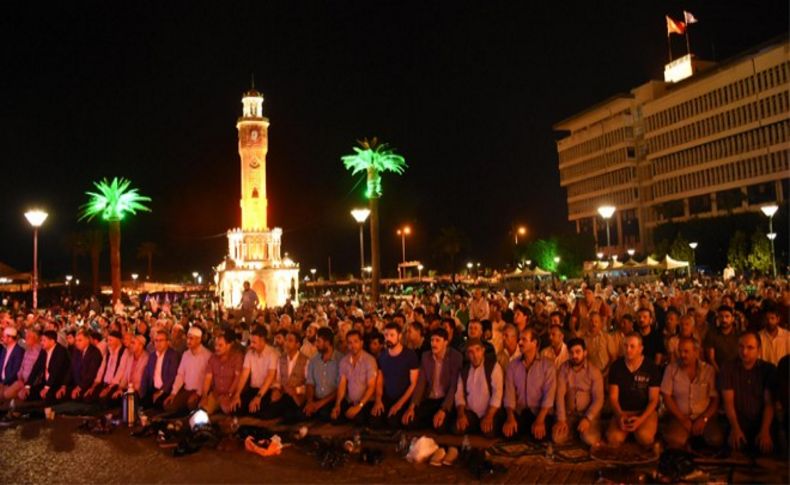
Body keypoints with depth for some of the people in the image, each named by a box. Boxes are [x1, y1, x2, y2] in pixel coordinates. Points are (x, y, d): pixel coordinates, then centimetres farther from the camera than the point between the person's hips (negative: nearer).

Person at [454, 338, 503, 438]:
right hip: (471, 412, 4)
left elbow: (497, 392, -14)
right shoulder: (464, 370, 11)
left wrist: (489, 416, -24)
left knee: (488, 432, -32)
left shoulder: (493, 366, -5)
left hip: (489, 412, -4)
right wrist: (461, 414, -12)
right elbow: (459, 394, 6)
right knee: (457, 429, -23)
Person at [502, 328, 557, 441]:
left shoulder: (548, 365, -1)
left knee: (540, 434, -29)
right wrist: (510, 418, -19)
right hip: (519, 413, 1)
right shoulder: (513, 366, 7)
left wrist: (539, 420, -23)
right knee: (507, 431, -26)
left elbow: (549, 395, -11)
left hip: (540, 412, -1)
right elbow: (509, 393, -2)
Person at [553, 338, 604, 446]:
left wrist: (587, 418, -24)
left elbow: (598, 399, -11)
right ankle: (573, 430, 11)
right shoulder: (564, 368, -1)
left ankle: (581, 429, 7)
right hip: (569, 413, 2)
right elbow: (560, 394, -9)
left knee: (590, 440, -28)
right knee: (557, 438, -21)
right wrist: (561, 419, -18)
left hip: (588, 413, -2)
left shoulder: (594, 371, -7)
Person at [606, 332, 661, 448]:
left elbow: (653, 399, -6)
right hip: (622, 411, 2)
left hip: (645, 412, -2)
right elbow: (613, 397, -1)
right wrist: (620, 415, -19)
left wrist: (641, 419, -21)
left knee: (645, 437, -33)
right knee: (614, 439, -26)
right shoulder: (616, 366, -2)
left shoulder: (651, 368, -7)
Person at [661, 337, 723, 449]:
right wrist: (683, 419, -9)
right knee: (675, 441, -29)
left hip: (704, 416, 1)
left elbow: (716, 399, 0)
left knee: (717, 440, -26)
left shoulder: (708, 370, 0)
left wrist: (704, 418, -12)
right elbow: (666, 396, -2)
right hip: (680, 416, -1)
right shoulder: (671, 369, -1)